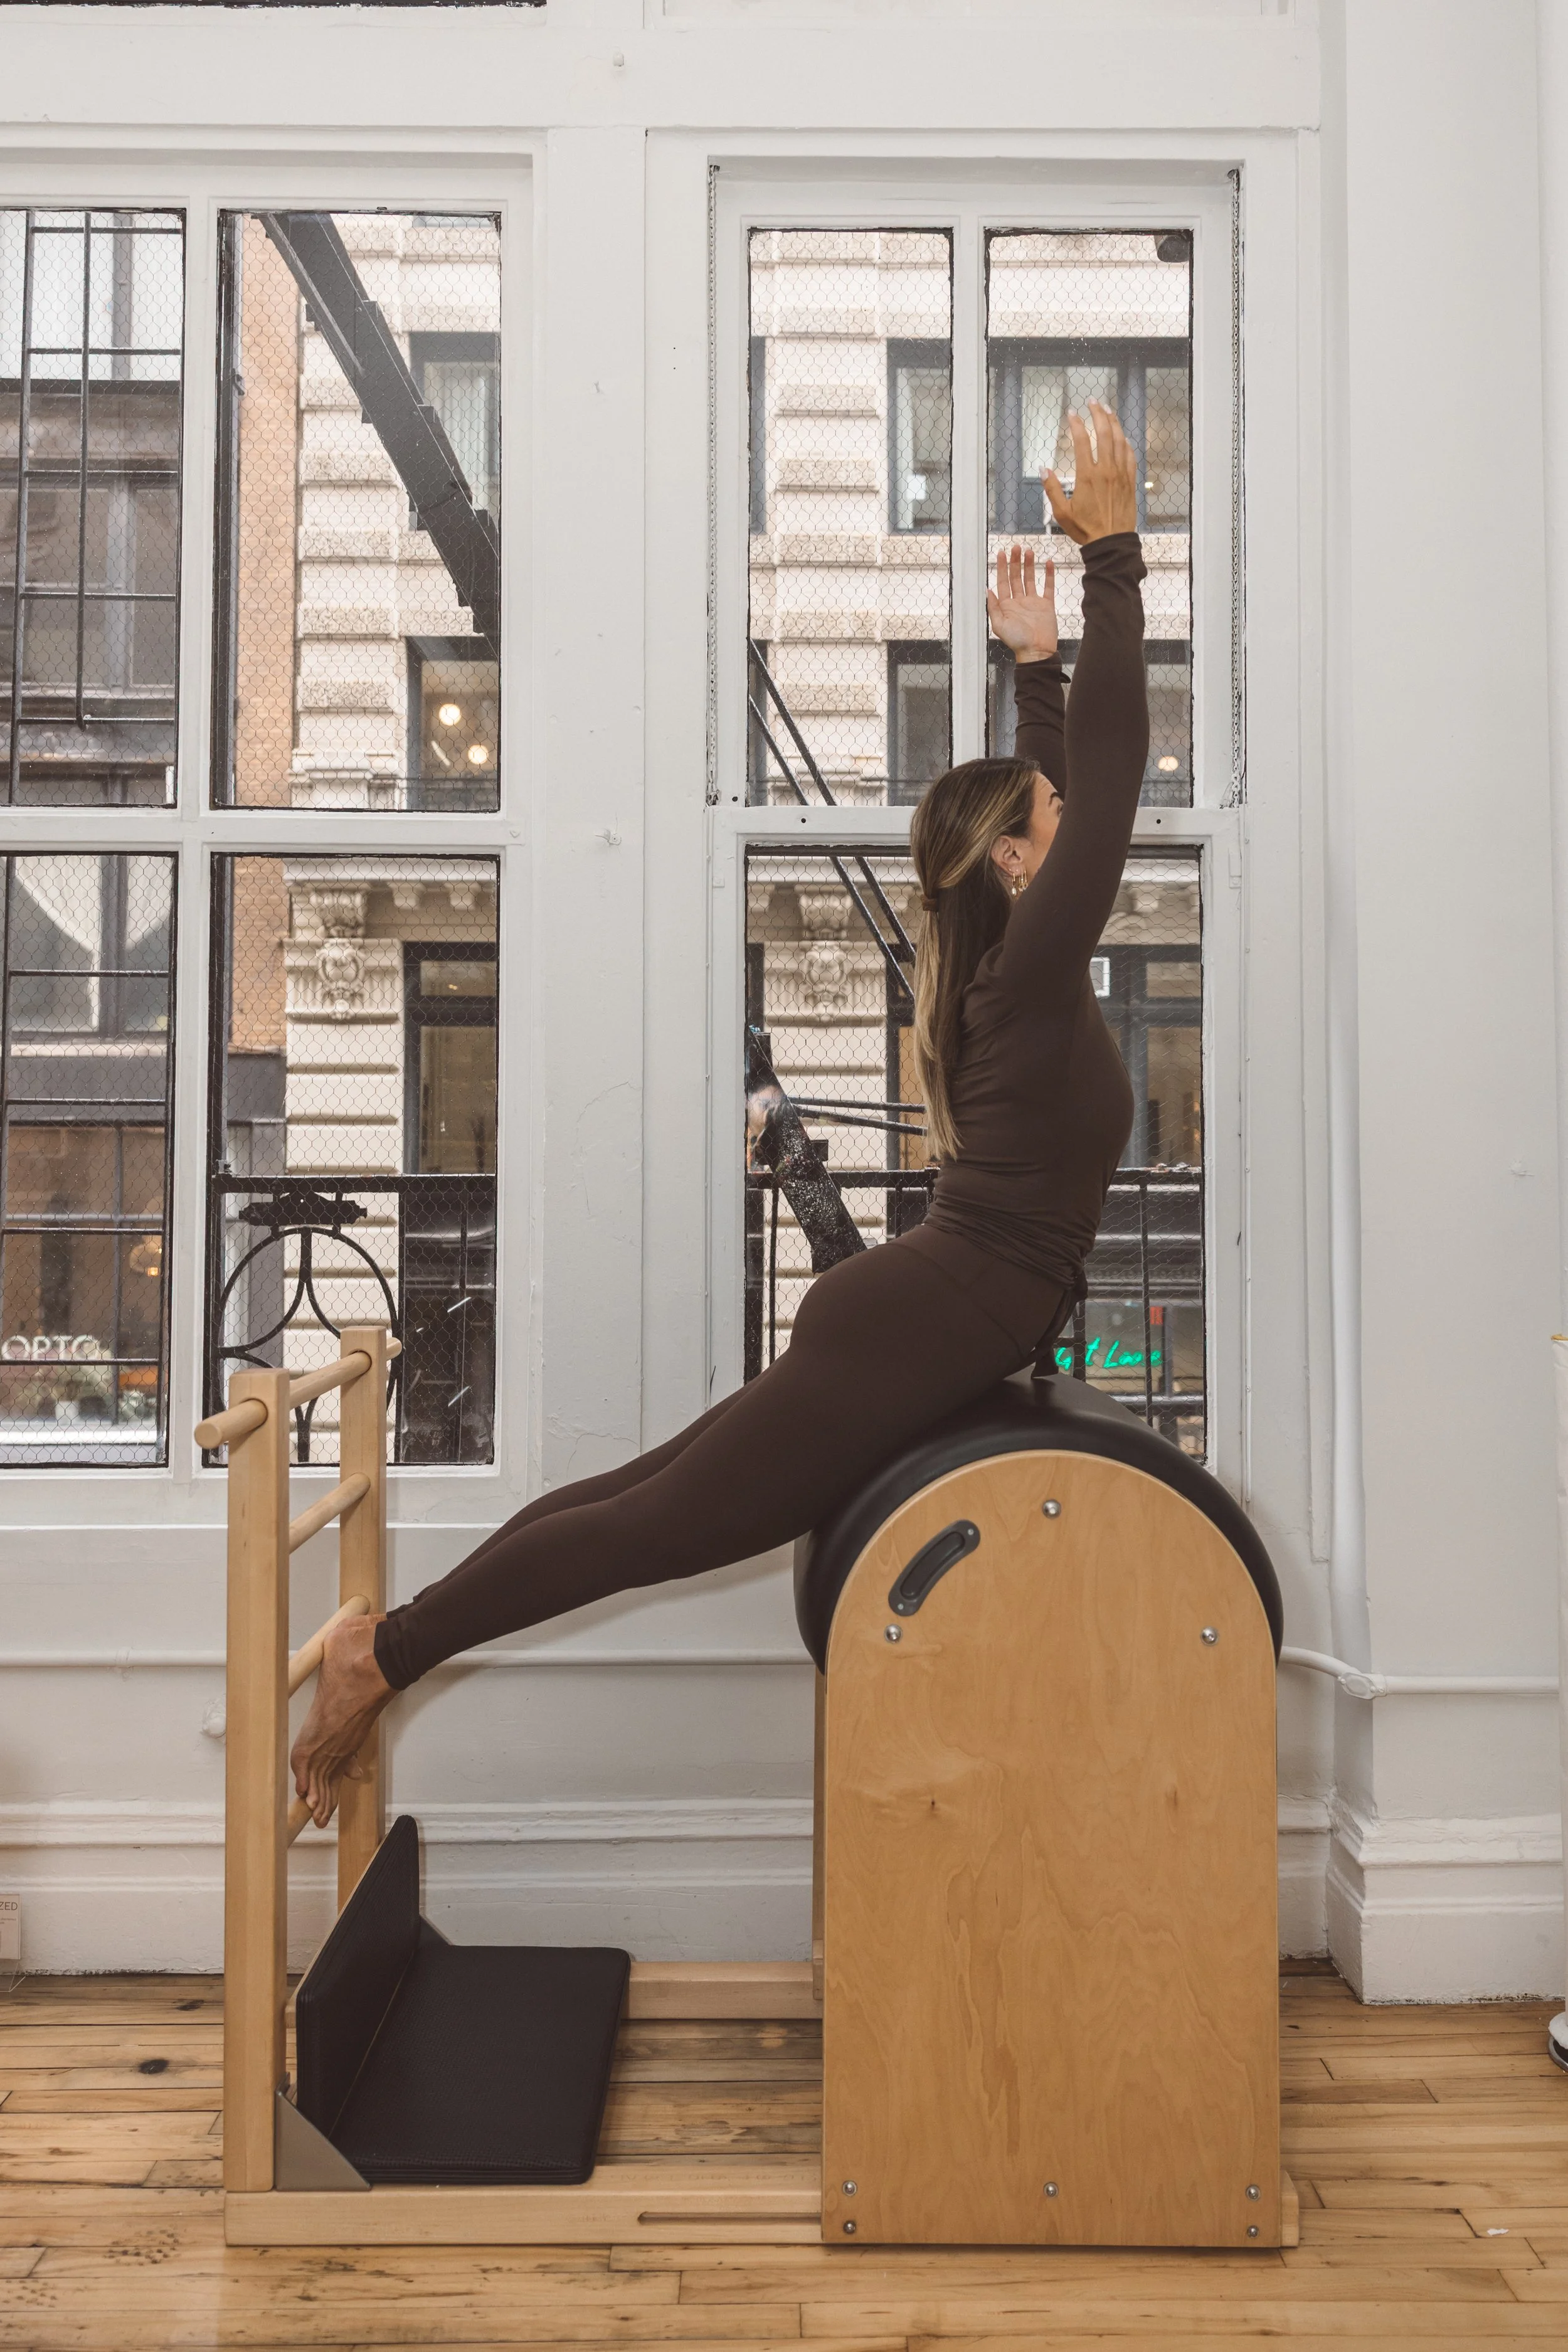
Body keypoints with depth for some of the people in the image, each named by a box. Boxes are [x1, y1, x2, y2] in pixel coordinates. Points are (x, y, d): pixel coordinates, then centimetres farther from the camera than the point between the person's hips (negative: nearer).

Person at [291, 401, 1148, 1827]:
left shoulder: (1012, 972, 14)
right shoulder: (1035, 969, -11)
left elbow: (1076, 782, 28)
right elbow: (1115, 764, -15)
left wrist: (1040, 661, 27)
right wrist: (1113, 551, -11)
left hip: (905, 1320, 9)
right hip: (920, 1332, -9)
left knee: (656, 1496, 12)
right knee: (664, 1524, -4)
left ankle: (391, 1635, 19)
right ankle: (387, 1653, 4)